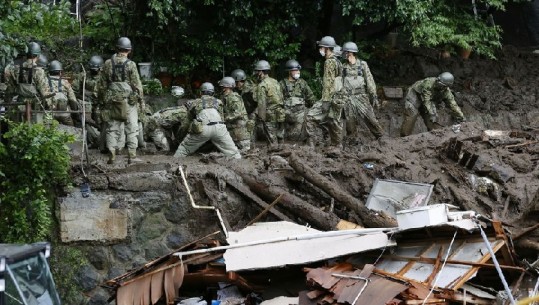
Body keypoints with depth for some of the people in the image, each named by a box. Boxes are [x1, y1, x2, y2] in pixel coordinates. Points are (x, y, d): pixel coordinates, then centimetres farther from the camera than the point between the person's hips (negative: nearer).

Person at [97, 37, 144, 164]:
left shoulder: (108, 64, 3)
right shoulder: (130, 64, -8)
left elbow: (102, 84, 8)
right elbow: (137, 84, -8)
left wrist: (101, 99, 18)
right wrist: (141, 100, 1)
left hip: (112, 101, 3)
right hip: (128, 100, -3)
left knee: (112, 128, 9)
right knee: (131, 129, 3)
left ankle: (112, 156, 6)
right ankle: (132, 156, 0)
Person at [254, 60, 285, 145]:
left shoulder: (262, 85, -11)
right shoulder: (275, 82, 13)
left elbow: (262, 104, -16)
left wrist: (261, 121, -14)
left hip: (270, 117, -7)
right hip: (281, 116, 7)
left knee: (273, 142, -2)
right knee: (280, 140, 11)